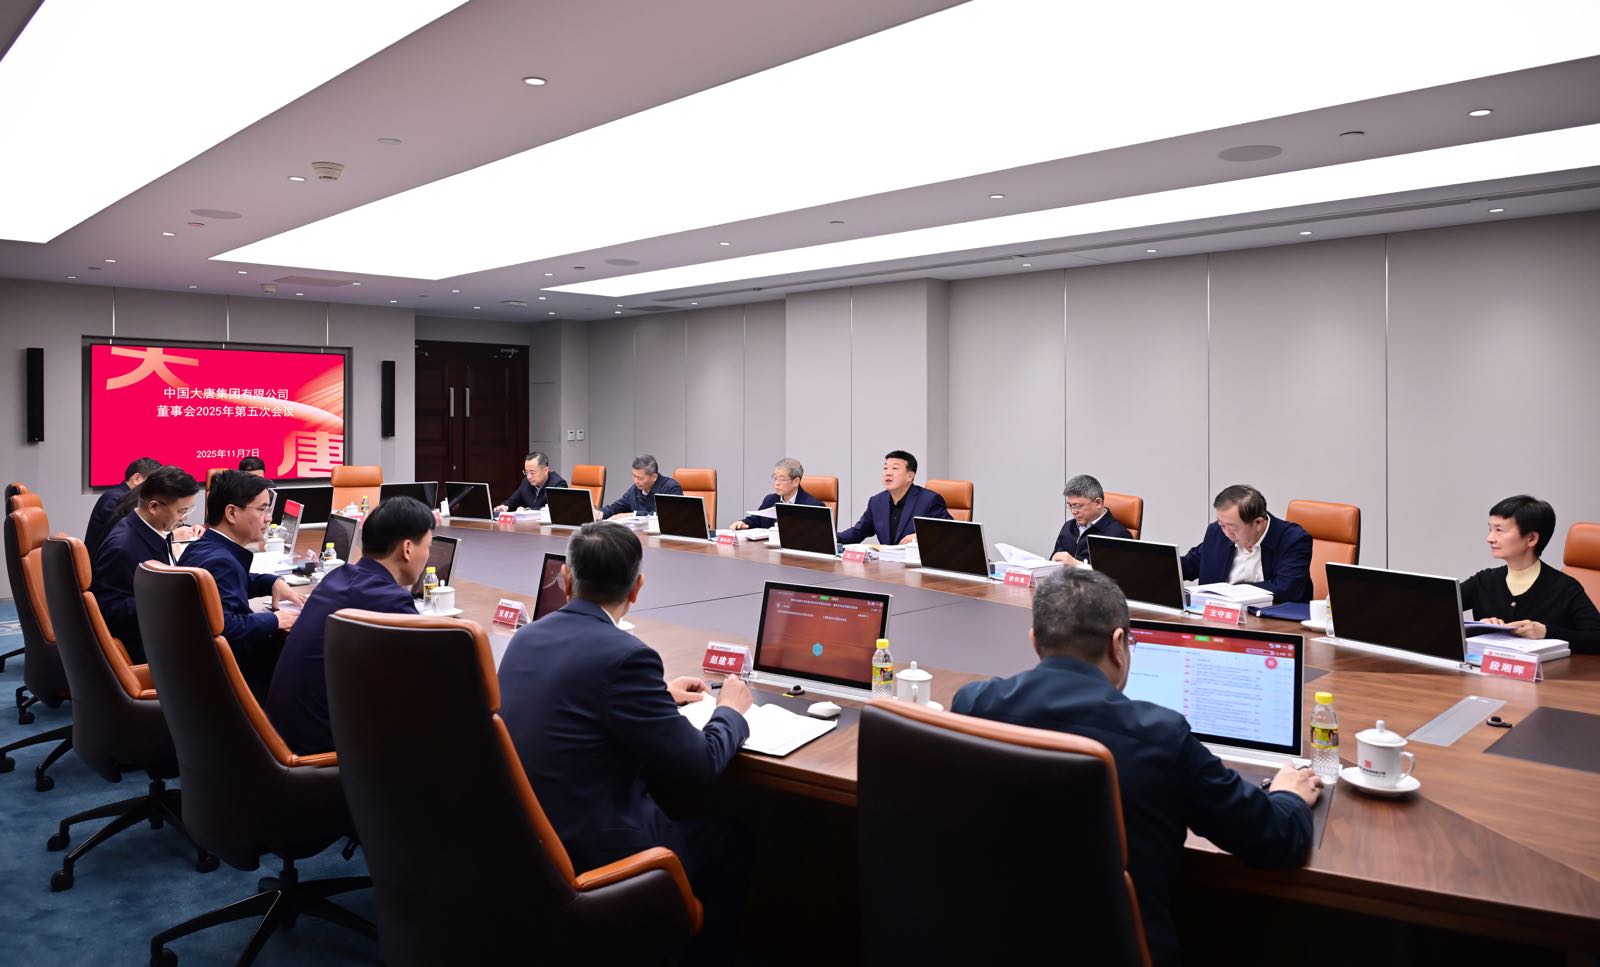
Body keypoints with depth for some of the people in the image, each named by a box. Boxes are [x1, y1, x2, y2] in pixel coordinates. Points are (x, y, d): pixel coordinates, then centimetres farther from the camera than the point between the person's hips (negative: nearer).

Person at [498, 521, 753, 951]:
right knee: (729, 839, 16)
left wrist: (659, 694, 23)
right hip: (589, 859, -7)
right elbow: (701, 764, -16)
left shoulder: (526, 637, 0)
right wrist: (731, 710, 4)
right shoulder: (625, 655, -23)